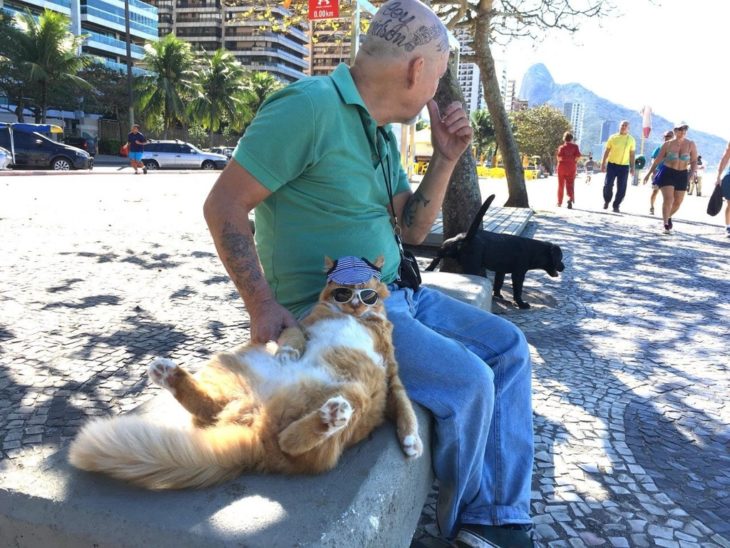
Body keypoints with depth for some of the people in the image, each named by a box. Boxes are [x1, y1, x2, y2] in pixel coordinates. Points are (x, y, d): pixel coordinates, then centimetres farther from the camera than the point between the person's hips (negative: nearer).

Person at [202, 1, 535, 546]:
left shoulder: (382, 132, 11)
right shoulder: (310, 106, -17)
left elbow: (412, 230, 13)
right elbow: (223, 207, -18)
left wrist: (446, 158, 0)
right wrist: (263, 306, -23)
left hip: (393, 293, 10)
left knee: (507, 346, 5)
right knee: (467, 381, -20)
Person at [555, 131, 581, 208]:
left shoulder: (561, 147, -7)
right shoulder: (575, 146, -1)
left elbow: (559, 157, -18)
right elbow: (578, 156, -10)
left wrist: (560, 161, 2)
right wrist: (574, 161, 8)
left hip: (562, 167, -1)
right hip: (571, 168, 1)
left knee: (561, 185, 11)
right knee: (570, 184, 1)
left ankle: (559, 202, 20)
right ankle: (570, 198, -26)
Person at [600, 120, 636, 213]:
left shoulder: (631, 140, 5)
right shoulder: (613, 137, 4)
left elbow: (632, 155, 7)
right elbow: (606, 151, 6)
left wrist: (632, 167, 1)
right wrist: (603, 164, 0)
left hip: (624, 166, 1)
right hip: (612, 164, 0)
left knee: (621, 188, -1)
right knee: (608, 185, -6)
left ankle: (616, 206, 11)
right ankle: (606, 201, 19)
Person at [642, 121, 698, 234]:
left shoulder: (691, 145, 1)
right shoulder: (668, 144, -3)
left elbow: (694, 161, 3)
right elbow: (658, 160, 4)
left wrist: (692, 173, -16)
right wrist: (649, 173, 5)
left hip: (682, 175, 3)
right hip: (667, 173, -3)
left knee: (678, 202, 10)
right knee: (668, 199, -16)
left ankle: (668, 217, 39)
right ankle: (666, 224, -8)